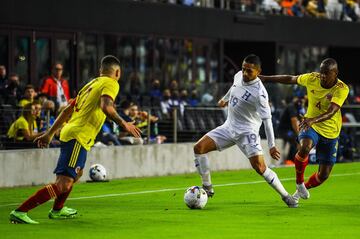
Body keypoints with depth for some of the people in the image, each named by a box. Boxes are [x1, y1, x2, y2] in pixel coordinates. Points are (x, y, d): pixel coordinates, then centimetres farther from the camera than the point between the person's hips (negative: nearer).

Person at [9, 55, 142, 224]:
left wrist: (49, 134, 27)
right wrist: (124, 124, -15)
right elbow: (106, 107, -22)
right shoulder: (111, 84, -2)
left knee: (76, 174, 35)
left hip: (69, 133, 10)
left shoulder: (91, 84, 23)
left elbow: (68, 110, 24)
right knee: (63, 184, -16)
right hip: (79, 137, -10)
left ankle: (57, 210, 49)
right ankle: (19, 212, -25)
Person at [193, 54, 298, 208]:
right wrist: (225, 99, 37)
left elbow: (267, 119, -22)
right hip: (229, 126, 7)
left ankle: (285, 196, -3)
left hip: (247, 131, -7)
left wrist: (272, 145, -24)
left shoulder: (259, 93, -23)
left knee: (260, 167, -20)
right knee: (199, 148, -8)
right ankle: (207, 188, 5)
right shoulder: (239, 76, -2)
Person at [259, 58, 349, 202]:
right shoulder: (312, 79, -11)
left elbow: (331, 112, -36)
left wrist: (313, 120, -54)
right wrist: (265, 78, 10)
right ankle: (299, 183, -11)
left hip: (331, 132, -1)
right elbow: (290, 79, 7)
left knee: (324, 175, 1)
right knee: (304, 148, -35)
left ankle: (303, 189, 35)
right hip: (310, 126, 1)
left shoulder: (342, 89, -21)